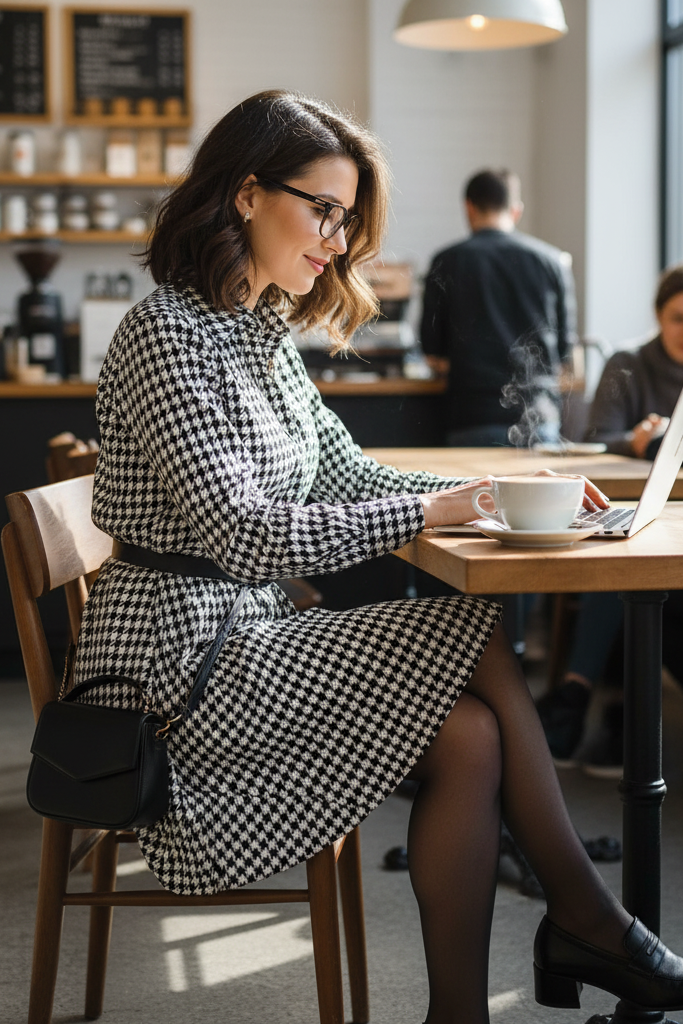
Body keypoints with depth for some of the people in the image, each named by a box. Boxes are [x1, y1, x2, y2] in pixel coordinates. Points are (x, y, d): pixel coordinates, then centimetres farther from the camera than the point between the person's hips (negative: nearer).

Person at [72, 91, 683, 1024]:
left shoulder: (263, 333, 15)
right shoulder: (169, 333, -14)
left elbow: (344, 473, 16)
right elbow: (240, 532, -22)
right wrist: (426, 514, -19)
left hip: (247, 631, 8)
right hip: (180, 655, -8)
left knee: (470, 733, -14)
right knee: (482, 647, -17)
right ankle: (588, 925, -4)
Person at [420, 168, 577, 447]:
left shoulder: (447, 262, 1)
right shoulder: (552, 260, 5)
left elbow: (433, 351, 5)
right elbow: (565, 344, 10)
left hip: (474, 416, -2)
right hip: (539, 414, 2)